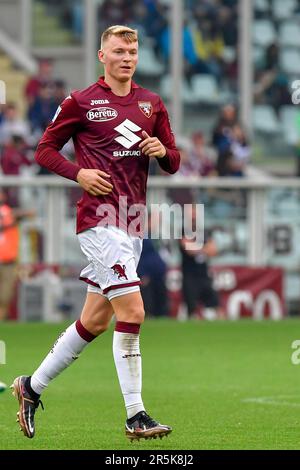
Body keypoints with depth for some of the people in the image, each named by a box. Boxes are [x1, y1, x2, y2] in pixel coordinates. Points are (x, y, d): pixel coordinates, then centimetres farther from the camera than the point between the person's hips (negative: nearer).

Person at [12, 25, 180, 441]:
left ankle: (32, 387, 27)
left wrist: (163, 152, -5)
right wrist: (79, 173, -13)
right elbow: (45, 150, 4)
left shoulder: (152, 104, 13)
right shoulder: (81, 102, -2)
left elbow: (173, 163, 18)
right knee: (132, 311, -15)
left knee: (95, 320, 11)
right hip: (100, 219, -7)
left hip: (132, 225, 7)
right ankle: (135, 416, -11)